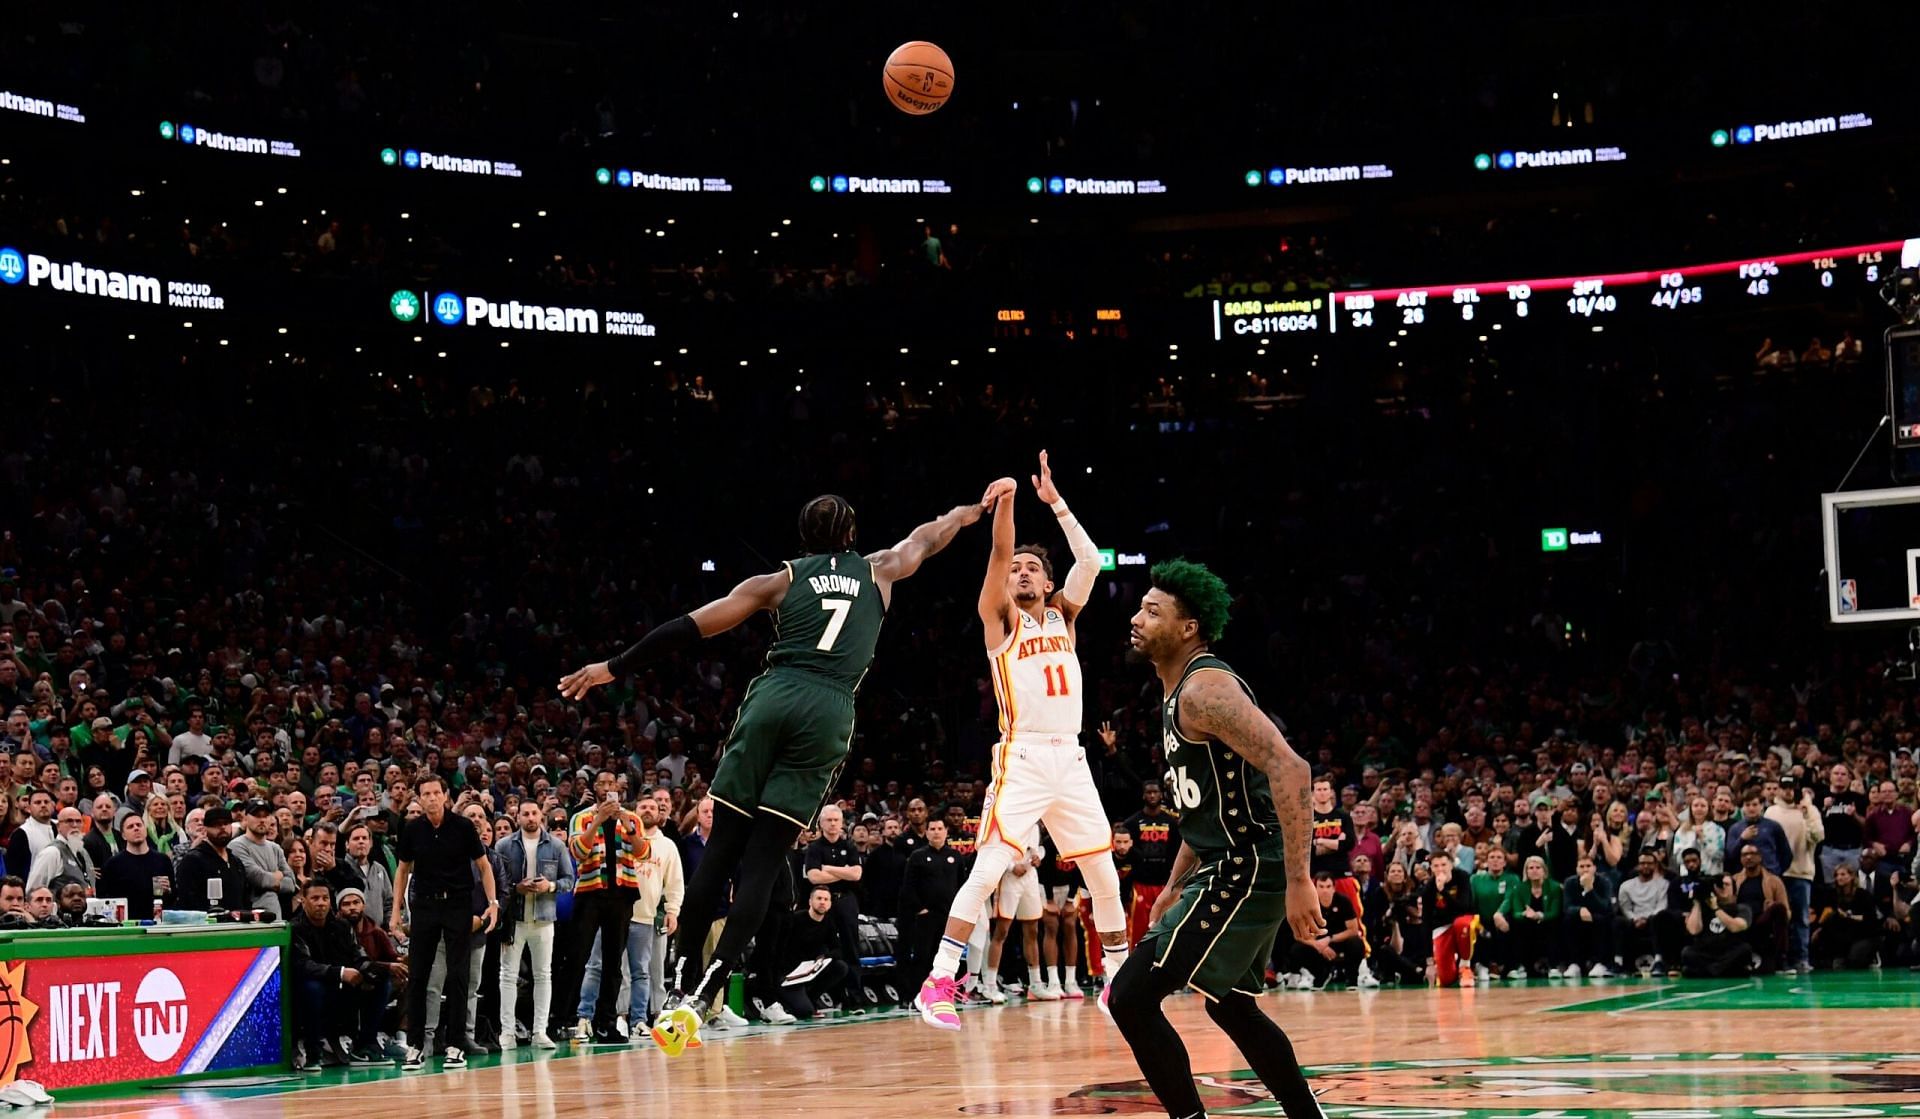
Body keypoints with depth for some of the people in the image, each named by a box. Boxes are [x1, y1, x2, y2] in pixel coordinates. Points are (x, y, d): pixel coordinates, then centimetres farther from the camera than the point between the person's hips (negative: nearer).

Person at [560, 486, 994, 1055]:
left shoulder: (780, 580, 17)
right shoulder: (877, 570, 22)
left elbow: (690, 627, 13)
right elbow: (930, 534, 42)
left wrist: (614, 668, 17)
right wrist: (980, 505, 60)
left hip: (771, 698, 0)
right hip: (828, 711, 0)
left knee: (720, 852, 5)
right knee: (763, 864, -1)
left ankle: (682, 986, 0)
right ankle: (702, 996, -13)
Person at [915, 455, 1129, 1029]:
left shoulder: (1063, 615, 17)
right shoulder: (999, 616, 5)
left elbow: (1091, 561, 4)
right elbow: (999, 552, -12)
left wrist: (1055, 502, 1)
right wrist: (1005, 502, -28)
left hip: (1070, 758, 5)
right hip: (1021, 759, -5)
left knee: (1104, 875, 8)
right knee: (988, 869, -16)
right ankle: (938, 985, -15)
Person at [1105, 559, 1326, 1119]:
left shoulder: (1205, 687, -16)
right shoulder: (1178, 695, 16)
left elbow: (1289, 768, -27)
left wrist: (1298, 880, -31)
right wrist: (1174, 888, 26)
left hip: (1245, 870, -11)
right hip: (1231, 867, 11)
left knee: (1130, 998, -10)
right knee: (1229, 1004, 25)